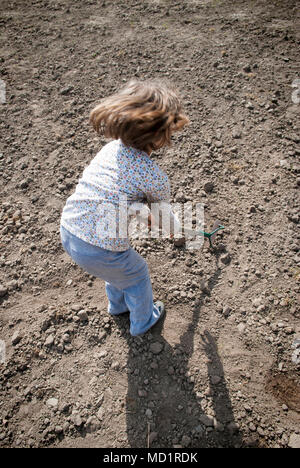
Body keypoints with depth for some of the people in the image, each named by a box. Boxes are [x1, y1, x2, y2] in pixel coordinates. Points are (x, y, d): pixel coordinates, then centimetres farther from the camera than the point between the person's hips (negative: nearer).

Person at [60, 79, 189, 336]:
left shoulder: (111, 148, 2)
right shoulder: (155, 177, -18)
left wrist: (146, 215, 28)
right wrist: (173, 228, 26)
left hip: (68, 231, 7)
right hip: (100, 251, -7)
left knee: (119, 267, 34)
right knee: (136, 274, 24)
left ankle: (118, 305, 64)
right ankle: (142, 321, 52)